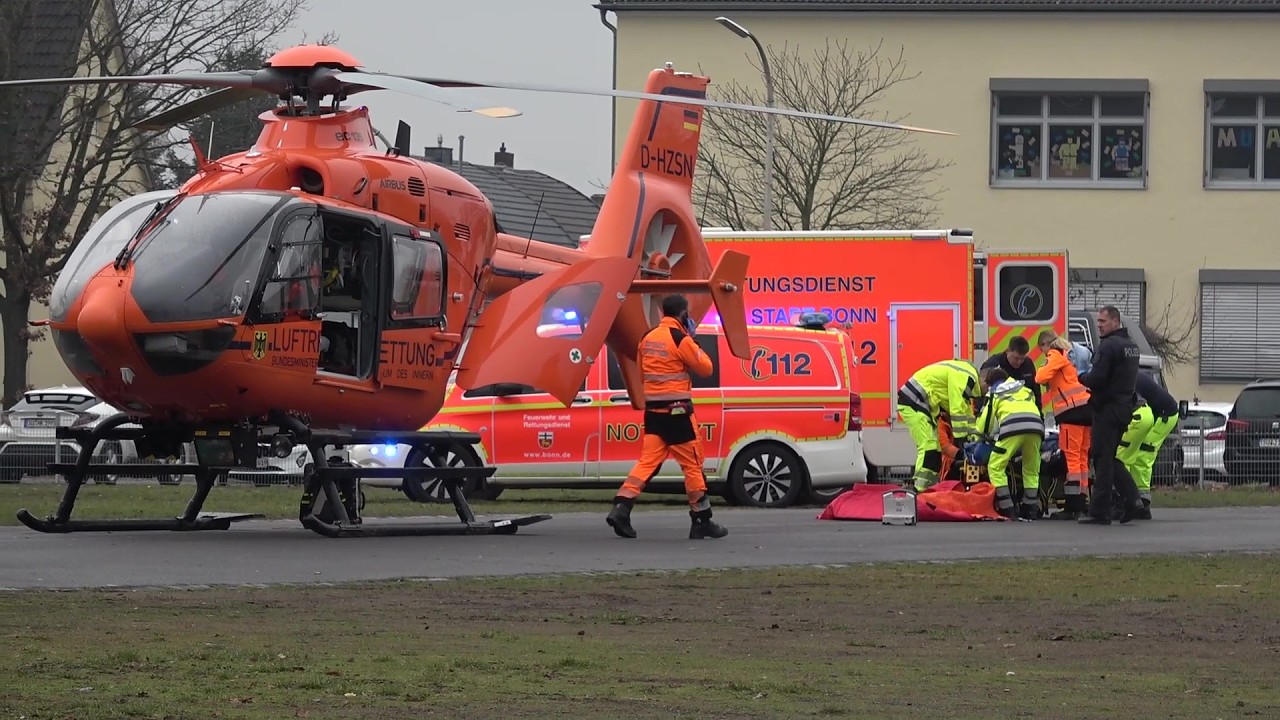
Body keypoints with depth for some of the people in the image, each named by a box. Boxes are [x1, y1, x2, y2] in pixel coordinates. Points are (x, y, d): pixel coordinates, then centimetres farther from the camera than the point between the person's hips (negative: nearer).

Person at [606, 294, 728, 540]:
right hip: (677, 411, -6)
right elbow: (705, 368, -6)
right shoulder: (680, 340, -13)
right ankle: (702, 521, 8)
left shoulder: (648, 338, 10)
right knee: (692, 464, 3)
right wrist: (694, 347, 8)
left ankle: (621, 508, -11)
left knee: (648, 461, 4)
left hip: (653, 409, 6)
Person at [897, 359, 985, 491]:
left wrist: (974, 435, 15)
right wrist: (961, 439, -15)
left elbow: (966, 410, 21)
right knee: (929, 446, -16)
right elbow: (958, 410, -20)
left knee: (934, 449, 12)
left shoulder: (967, 376, 15)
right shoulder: (963, 377, -18)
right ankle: (920, 490, -22)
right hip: (913, 403, -11)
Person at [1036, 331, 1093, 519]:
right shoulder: (1071, 354, 24)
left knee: (1071, 456, -9)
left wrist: (1043, 368, 8)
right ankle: (1080, 504, 11)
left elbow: (1041, 378, -13)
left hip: (1072, 410, -8)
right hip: (1087, 407, 8)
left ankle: (1072, 507, -12)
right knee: (1082, 457, 10)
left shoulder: (1056, 355, -1)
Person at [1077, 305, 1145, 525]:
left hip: (1108, 408, -9)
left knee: (1102, 459, -5)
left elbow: (1097, 378, -23)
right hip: (1125, 406, 9)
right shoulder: (1131, 345, 16)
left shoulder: (1108, 346, -15)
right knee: (1110, 457, 18)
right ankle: (1131, 498, 5)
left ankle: (1099, 512, -4)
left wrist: (1082, 378, -2)